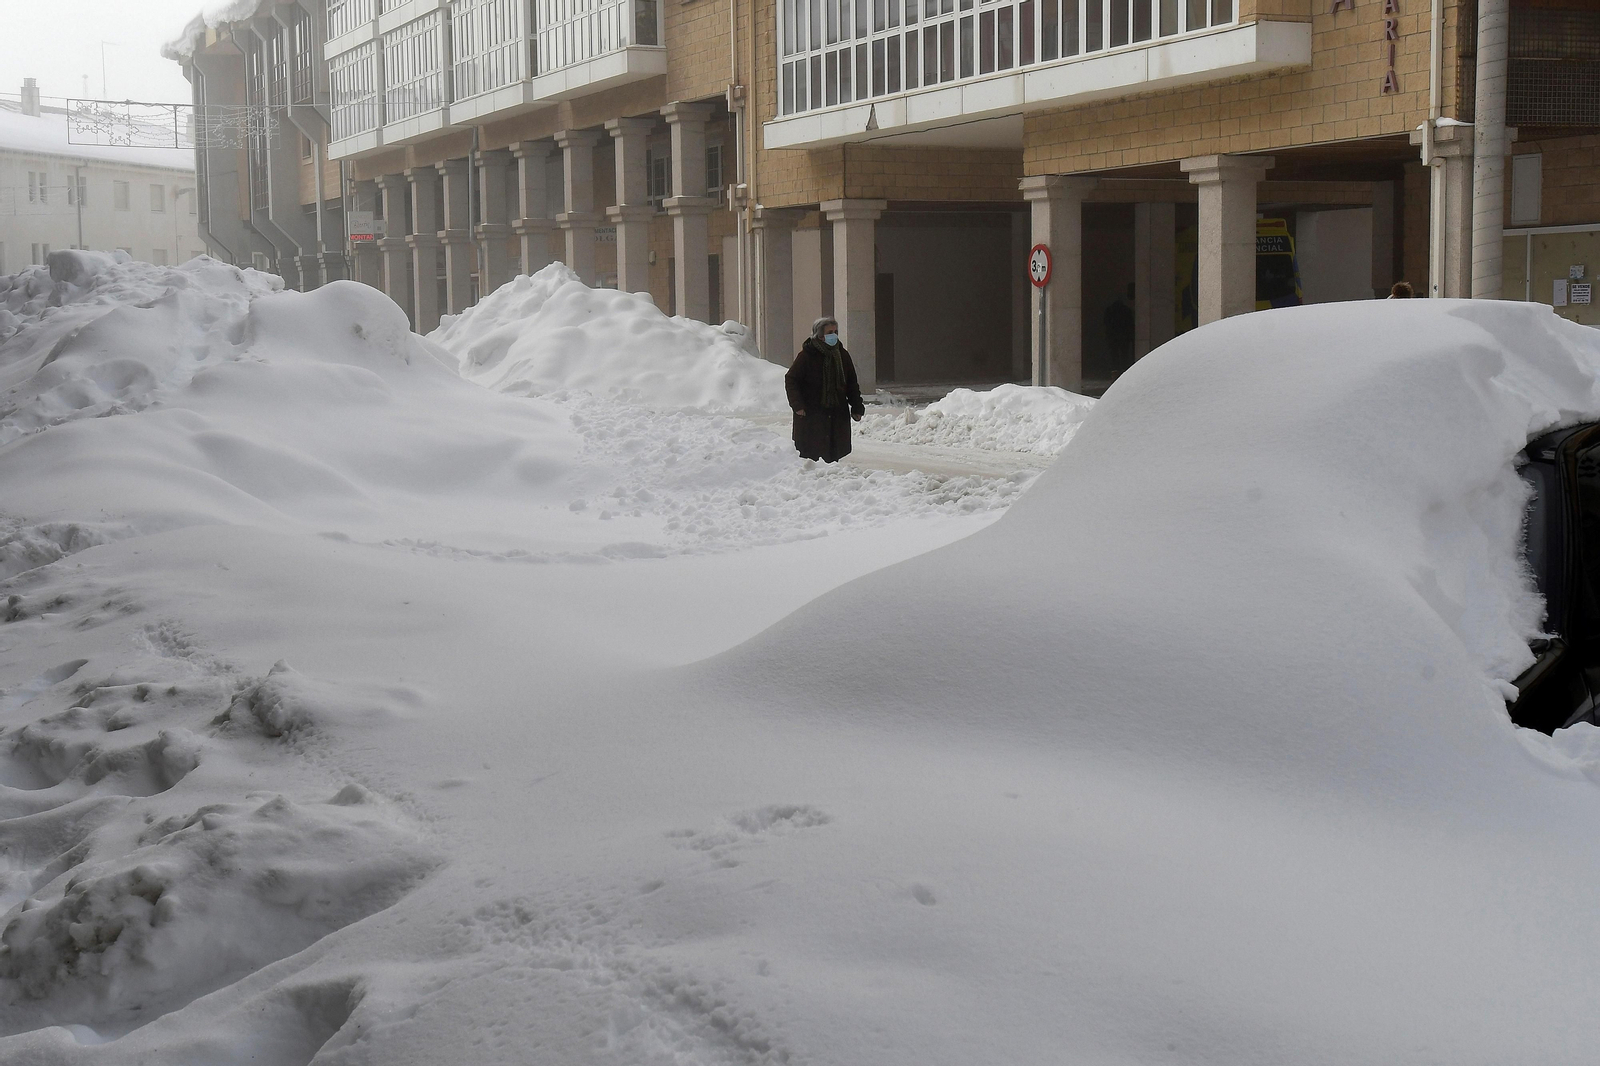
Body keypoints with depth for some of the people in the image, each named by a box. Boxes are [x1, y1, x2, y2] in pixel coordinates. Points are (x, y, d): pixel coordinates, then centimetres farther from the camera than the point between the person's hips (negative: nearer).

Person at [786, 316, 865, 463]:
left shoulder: (842, 355, 8)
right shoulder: (807, 356, -7)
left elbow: (852, 384, 15)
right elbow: (791, 380, -3)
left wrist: (857, 407, 7)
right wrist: (798, 405, -13)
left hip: (837, 415, 4)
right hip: (811, 414, -4)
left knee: (834, 454, 4)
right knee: (811, 455, -5)